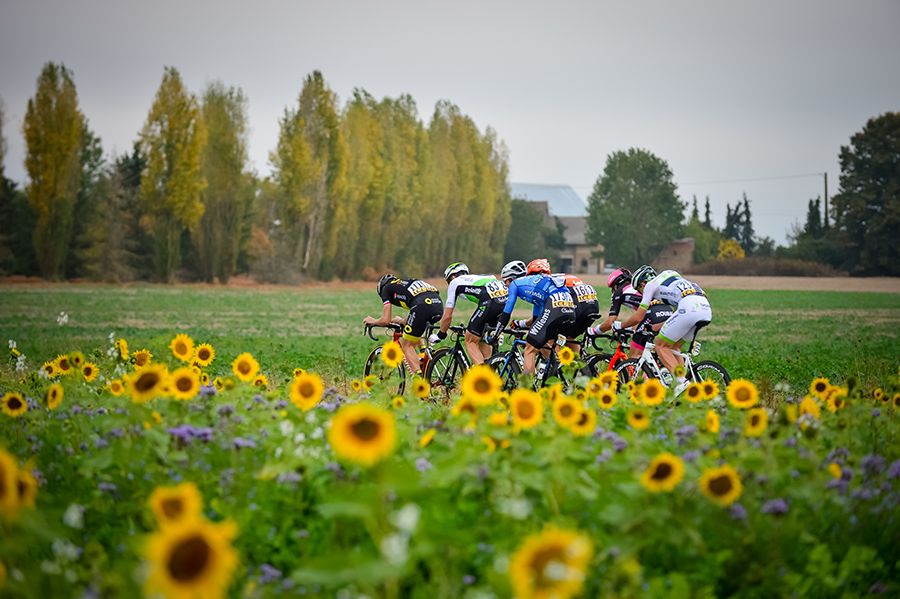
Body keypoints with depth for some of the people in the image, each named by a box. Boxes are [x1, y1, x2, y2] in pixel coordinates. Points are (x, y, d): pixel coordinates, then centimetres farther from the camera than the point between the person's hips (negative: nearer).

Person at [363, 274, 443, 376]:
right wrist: (402, 321, 62)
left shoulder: (386, 288, 20)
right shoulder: (407, 282, 38)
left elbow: (385, 320, 13)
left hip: (423, 306, -7)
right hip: (439, 305, 7)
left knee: (406, 345, 7)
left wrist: (373, 321, 33)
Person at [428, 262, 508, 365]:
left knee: (470, 341, 8)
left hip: (489, 303, -7)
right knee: (483, 340, 25)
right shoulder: (478, 278, 38)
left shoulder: (455, 282, 21)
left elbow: (447, 316, 21)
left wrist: (440, 335, 36)